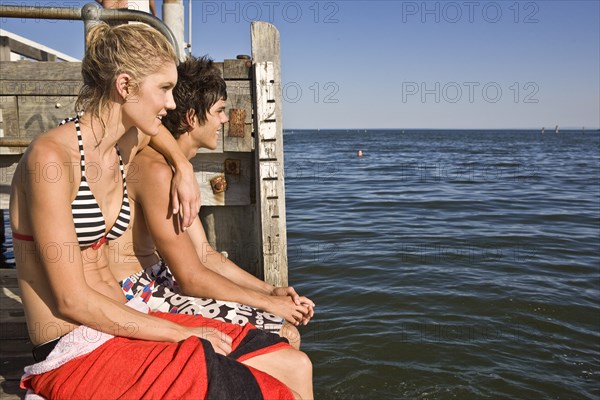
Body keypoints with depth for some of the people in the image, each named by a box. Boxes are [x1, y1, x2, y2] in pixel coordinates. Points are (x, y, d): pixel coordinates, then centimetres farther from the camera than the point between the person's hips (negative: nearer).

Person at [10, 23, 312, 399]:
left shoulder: (122, 149, 4)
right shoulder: (50, 157, -18)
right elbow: (72, 301, -19)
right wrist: (183, 334, -15)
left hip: (124, 323, 8)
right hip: (73, 352, -7)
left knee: (296, 367, 0)